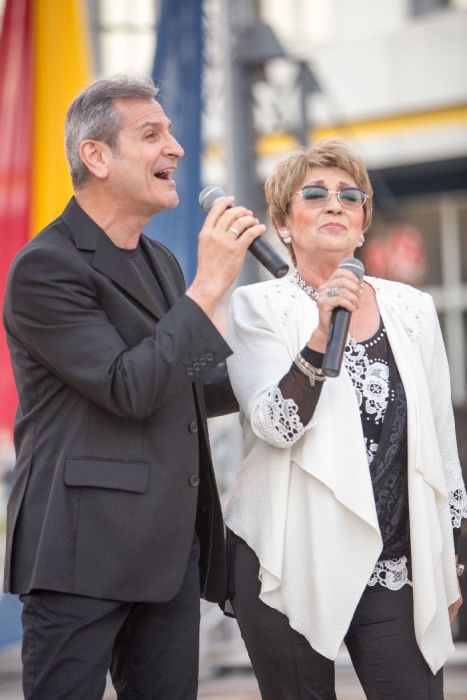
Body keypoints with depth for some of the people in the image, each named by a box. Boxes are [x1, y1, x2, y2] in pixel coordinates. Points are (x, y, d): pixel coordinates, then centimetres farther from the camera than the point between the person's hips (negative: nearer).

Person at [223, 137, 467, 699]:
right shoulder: (259, 306, -1)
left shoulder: (411, 309, 8)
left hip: (397, 568, 3)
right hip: (293, 567, -2)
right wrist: (320, 336, -28)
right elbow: (275, 425, -14)